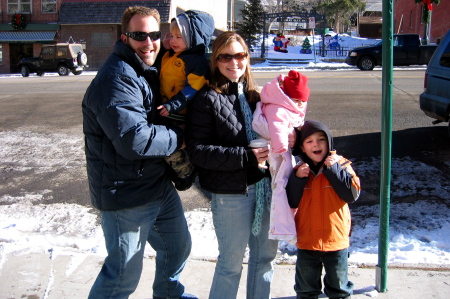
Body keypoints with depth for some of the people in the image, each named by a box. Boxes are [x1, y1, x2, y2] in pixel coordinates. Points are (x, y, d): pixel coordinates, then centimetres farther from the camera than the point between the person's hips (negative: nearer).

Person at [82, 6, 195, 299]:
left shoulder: (148, 72, 10)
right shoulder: (116, 79, -23)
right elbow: (134, 140, -32)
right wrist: (179, 137, -17)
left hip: (160, 185, 10)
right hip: (126, 195, -10)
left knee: (178, 245, 27)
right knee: (125, 274, 3)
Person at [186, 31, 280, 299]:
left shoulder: (254, 95, 9)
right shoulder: (206, 99, -10)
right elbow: (198, 151, -17)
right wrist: (246, 157, -22)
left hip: (265, 185, 6)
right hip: (231, 193, -6)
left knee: (266, 254, 18)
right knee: (232, 262, 7)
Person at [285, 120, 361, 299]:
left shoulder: (341, 165, -6)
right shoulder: (299, 170, -1)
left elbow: (353, 194, -18)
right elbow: (292, 202, -5)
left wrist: (334, 169, -21)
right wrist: (297, 178, -18)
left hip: (336, 240, -1)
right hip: (306, 243, 2)